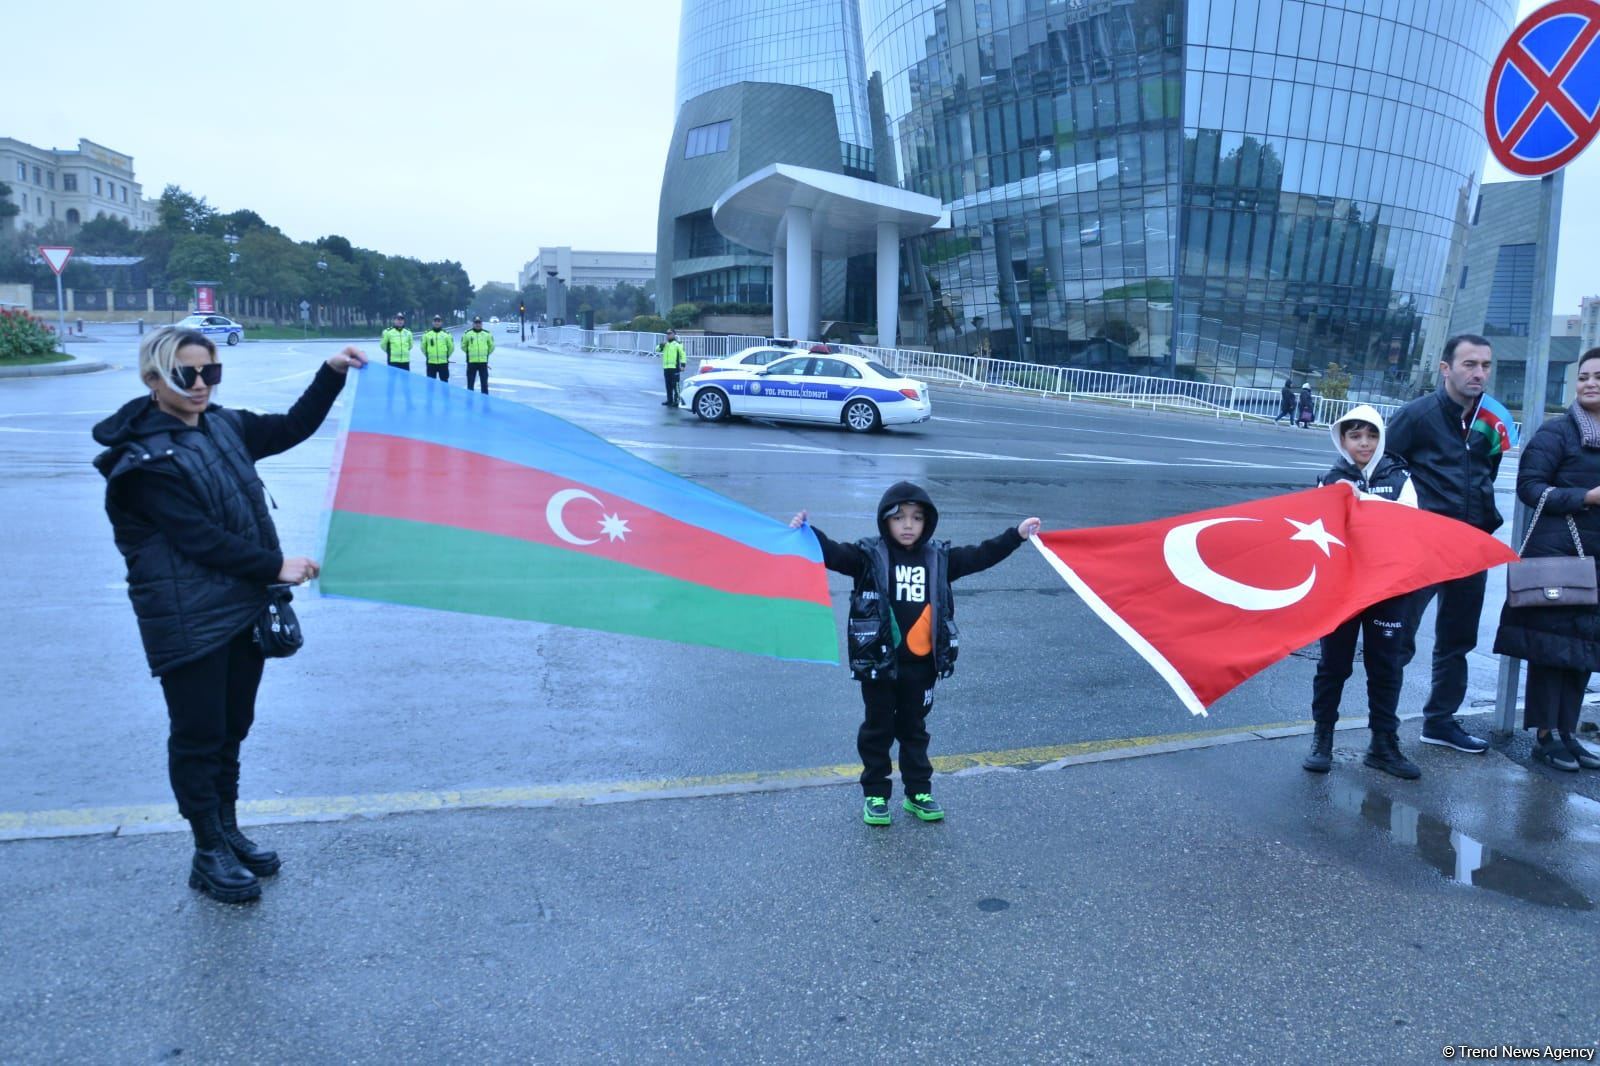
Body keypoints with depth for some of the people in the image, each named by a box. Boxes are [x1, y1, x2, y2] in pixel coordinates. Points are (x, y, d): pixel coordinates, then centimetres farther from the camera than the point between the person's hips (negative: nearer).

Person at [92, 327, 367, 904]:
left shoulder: (223, 426, 6)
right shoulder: (144, 460, -16)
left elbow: (291, 429, 17)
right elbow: (198, 537, -20)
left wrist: (331, 374, 7)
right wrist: (277, 567, -18)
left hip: (244, 607, 7)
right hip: (189, 622, -7)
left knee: (232, 728, 17)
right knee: (199, 736, 4)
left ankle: (228, 831, 32)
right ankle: (208, 854, 18)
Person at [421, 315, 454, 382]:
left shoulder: (446, 334, 3)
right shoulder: (427, 334, 4)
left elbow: (451, 347, 10)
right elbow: (423, 347, 13)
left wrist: (446, 356, 10)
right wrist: (428, 356, 10)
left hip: (443, 363, 0)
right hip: (431, 363, 0)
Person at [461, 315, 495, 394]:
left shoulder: (487, 334, 4)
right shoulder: (467, 334, 1)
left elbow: (491, 346, 14)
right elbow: (463, 346, 11)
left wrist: (485, 354, 10)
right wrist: (470, 353, 9)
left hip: (483, 362, 1)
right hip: (471, 362, -1)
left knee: (484, 383, 4)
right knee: (470, 383, 3)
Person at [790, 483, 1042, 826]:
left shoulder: (940, 557, 4)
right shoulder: (869, 555, -7)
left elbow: (980, 556, 9)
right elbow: (833, 554, -18)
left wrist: (1016, 535, 5)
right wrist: (809, 532, -36)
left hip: (921, 664, 3)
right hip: (879, 662, -3)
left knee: (914, 728, 17)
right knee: (878, 728, 10)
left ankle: (918, 792, 29)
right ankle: (875, 794, 22)